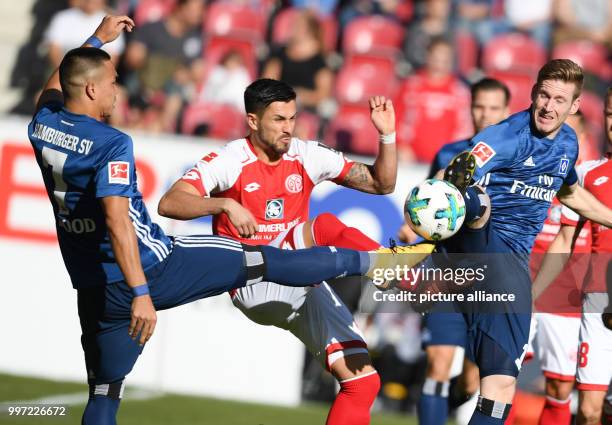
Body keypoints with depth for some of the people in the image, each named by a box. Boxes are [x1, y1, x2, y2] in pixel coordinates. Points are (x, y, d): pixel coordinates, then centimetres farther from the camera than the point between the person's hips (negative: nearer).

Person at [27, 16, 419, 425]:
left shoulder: (42, 125, 3)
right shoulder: (113, 145, -19)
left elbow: (54, 87, 28)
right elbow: (117, 221, -29)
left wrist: (98, 39, 36)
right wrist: (140, 293, -31)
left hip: (94, 290, 7)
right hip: (152, 269, -7)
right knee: (265, 261, 6)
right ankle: (370, 261, 16)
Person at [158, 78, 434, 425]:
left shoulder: (307, 156, 5)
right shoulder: (230, 161, -7)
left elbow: (381, 184, 10)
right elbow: (169, 204, -19)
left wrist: (387, 137, -6)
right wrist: (225, 204, -33)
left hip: (302, 288, 5)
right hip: (254, 288, -5)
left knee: (363, 381, -5)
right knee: (323, 226, -30)